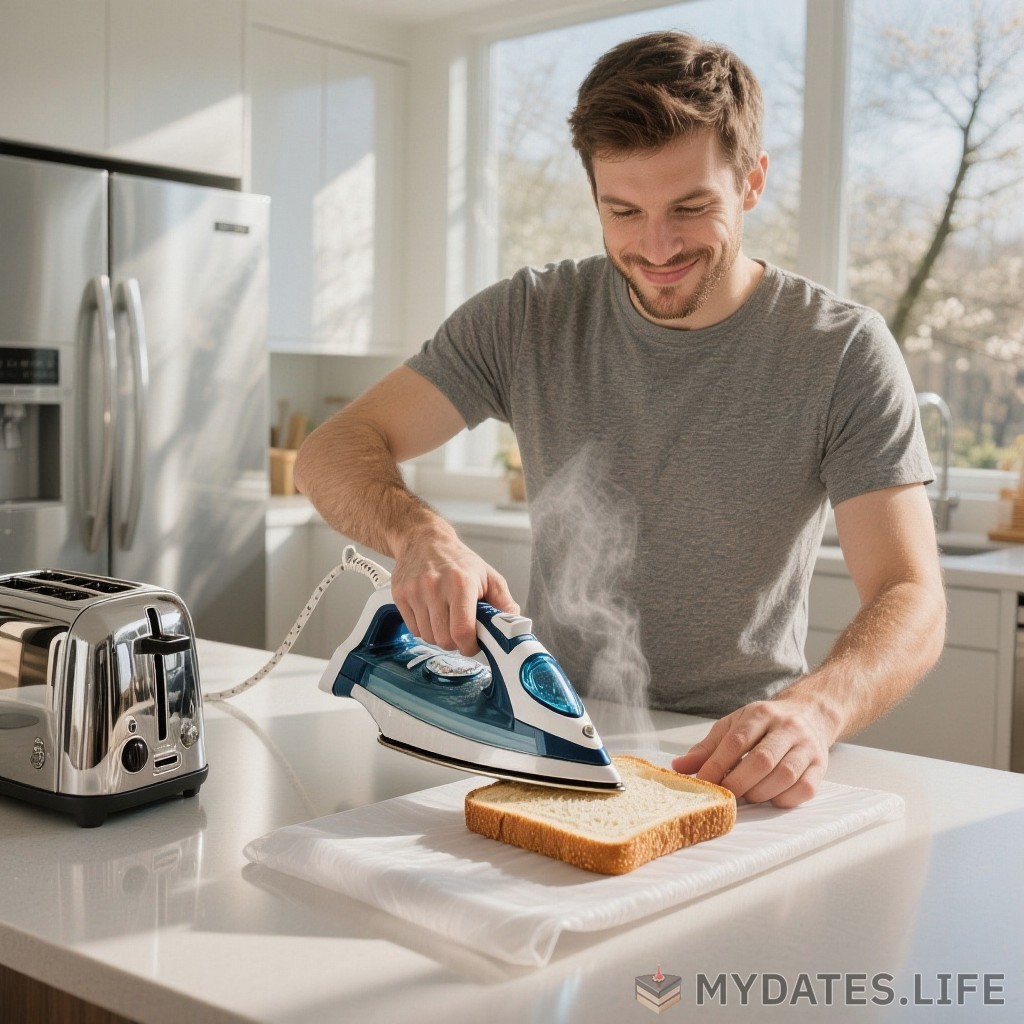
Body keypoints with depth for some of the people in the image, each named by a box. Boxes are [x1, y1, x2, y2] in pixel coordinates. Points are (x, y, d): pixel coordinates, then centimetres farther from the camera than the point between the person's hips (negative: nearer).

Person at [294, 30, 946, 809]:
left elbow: (913, 599, -14)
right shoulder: (529, 318, -3)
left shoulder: (843, 350, -9)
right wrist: (419, 534, -29)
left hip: (740, 758, -1)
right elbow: (333, 452, -5)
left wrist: (814, 707, -36)